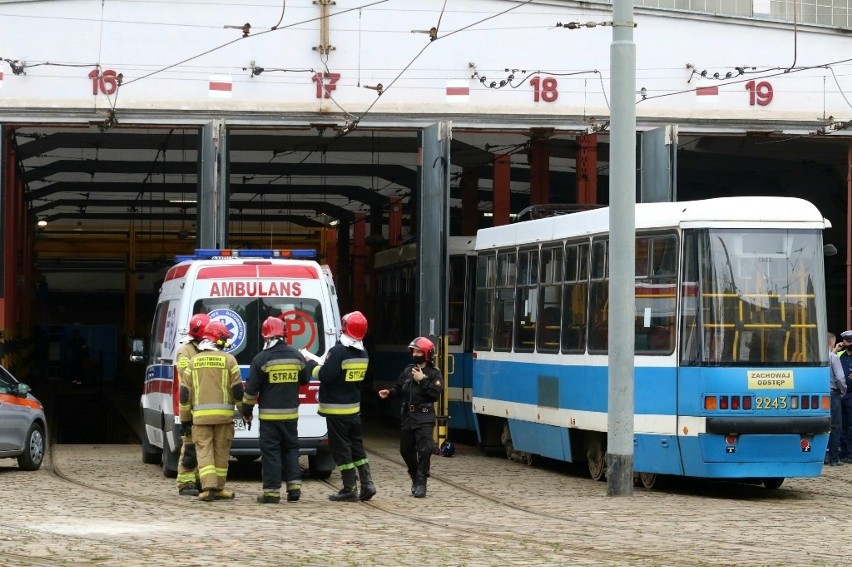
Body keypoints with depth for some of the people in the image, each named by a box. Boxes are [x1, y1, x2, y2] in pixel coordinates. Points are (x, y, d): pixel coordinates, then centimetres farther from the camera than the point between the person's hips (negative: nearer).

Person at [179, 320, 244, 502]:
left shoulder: (194, 361, 6)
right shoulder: (228, 360, -1)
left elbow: (185, 393, 6)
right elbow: (237, 389, -2)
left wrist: (185, 418, 12)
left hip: (200, 416, 1)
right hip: (223, 414, -1)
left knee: (204, 451, 1)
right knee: (221, 451, 9)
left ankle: (208, 487, -13)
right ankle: (218, 488, 15)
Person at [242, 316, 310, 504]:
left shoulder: (261, 359, -11)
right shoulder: (296, 356, 2)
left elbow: (251, 389, -8)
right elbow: (305, 380, 18)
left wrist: (246, 411, 4)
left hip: (269, 415, -4)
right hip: (291, 413, 4)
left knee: (270, 452, 0)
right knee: (291, 448, 15)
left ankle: (271, 492, -2)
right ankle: (294, 486, 10)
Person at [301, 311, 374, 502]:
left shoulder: (338, 351, -19)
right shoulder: (363, 354, 8)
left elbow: (325, 375, -22)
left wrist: (310, 362, -4)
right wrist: (316, 361, 16)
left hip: (337, 409, -8)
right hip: (354, 407, 8)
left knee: (341, 449, -1)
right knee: (356, 445, 17)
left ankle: (350, 489, 0)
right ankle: (367, 484, 11)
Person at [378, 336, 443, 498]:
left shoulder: (434, 374, -4)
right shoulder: (407, 371, 11)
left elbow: (435, 394, -16)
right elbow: (399, 389, 15)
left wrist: (422, 380, -17)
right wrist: (389, 392, -4)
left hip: (424, 418, -6)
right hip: (407, 416, 6)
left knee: (425, 449, -14)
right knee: (406, 449, 11)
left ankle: (421, 483, -8)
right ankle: (415, 477, 30)